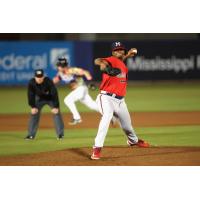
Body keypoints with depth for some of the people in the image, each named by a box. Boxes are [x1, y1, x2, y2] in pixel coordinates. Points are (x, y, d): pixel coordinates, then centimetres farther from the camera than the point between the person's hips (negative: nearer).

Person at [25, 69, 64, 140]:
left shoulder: (48, 81, -34)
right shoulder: (31, 83, -27)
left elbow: (54, 94, -31)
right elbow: (30, 95, -15)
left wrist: (56, 107, -34)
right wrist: (33, 107, -20)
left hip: (51, 99, -2)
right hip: (40, 99, 2)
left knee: (56, 113, -14)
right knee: (34, 113, -6)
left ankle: (60, 134, -8)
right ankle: (31, 135, 1)